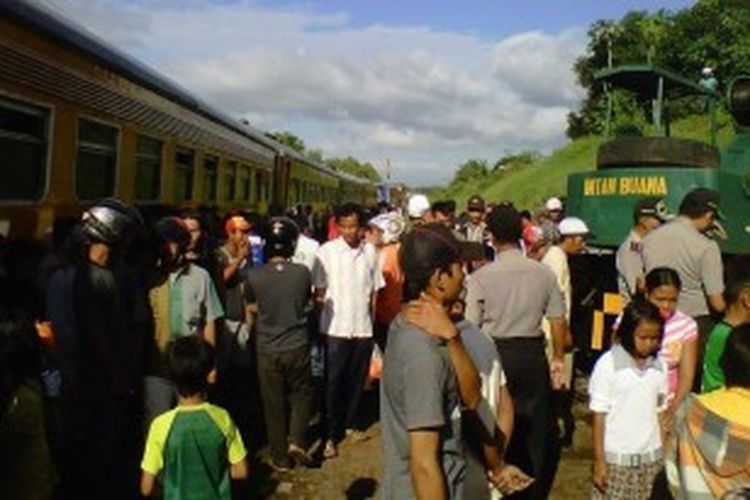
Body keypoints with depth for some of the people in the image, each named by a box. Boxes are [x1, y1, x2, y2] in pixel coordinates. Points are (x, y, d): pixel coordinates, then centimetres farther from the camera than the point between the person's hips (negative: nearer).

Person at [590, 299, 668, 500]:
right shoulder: (608, 364, -12)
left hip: (650, 457, 4)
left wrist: (665, 455, 7)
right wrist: (599, 460, -8)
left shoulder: (659, 366, 0)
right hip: (615, 457, -4)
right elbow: (599, 415, -8)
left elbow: (660, 412, 8)